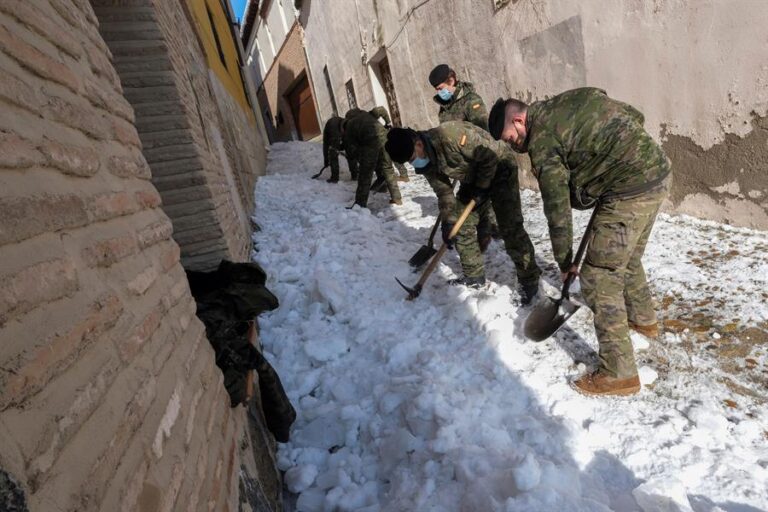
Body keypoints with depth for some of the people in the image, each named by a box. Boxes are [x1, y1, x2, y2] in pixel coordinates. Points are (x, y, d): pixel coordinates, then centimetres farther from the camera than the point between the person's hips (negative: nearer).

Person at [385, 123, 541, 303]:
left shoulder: (449, 134, -35)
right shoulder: (425, 162, -9)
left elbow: (489, 156, -26)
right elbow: (443, 191, -3)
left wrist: (481, 187, -18)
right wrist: (448, 220, -12)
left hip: (499, 168, -7)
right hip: (472, 179, 8)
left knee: (510, 227, -11)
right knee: (462, 226, 4)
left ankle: (529, 281, 1)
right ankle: (474, 276, 19)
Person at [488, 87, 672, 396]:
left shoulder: (543, 142, -11)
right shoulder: (577, 98, 12)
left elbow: (557, 209, -6)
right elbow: (635, 116, 18)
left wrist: (564, 261, 5)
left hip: (630, 192, -9)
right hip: (658, 171, 10)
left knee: (599, 278, -3)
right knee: (628, 259, 28)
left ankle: (619, 374, 3)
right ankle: (643, 319, 50)